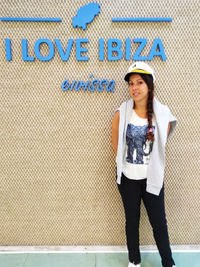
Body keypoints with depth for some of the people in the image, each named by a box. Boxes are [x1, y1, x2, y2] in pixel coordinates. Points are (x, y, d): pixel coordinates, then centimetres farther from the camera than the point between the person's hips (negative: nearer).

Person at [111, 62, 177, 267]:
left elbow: (161, 145, 3)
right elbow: (116, 145, 0)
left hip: (152, 177, 0)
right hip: (128, 177, 0)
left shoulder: (162, 114, -11)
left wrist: (151, 165, 8)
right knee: (132, 220, 16)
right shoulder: (121, 114, -13)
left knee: (159, 222, 11)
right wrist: (126, 162, 7)